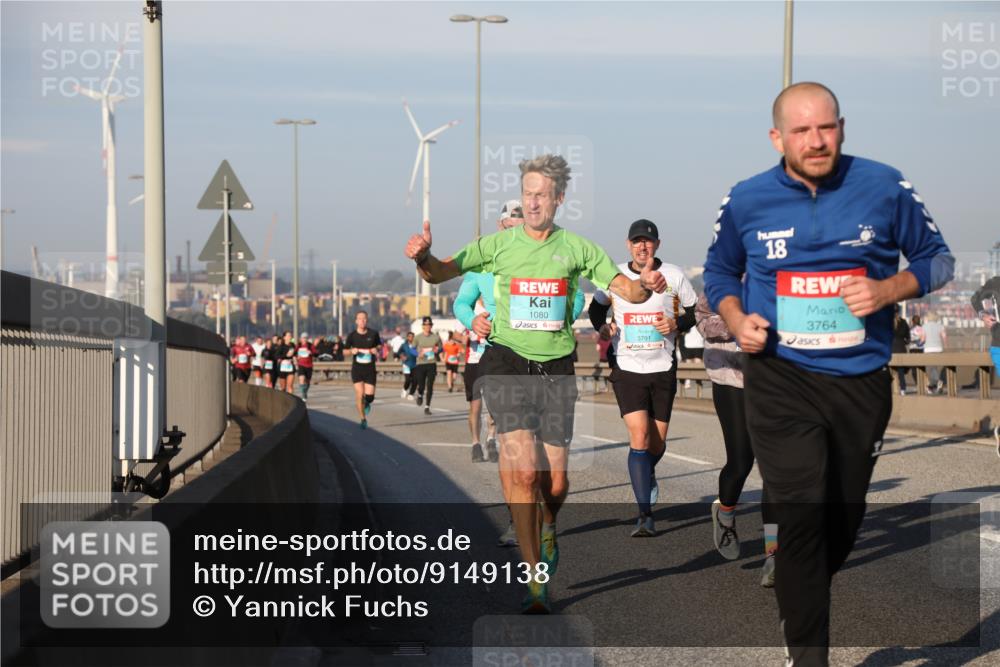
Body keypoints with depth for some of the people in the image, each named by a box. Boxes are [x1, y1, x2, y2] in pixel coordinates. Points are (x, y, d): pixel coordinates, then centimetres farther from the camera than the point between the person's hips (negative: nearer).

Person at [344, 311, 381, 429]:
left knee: (370, 395, -5)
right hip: (357, 369, 0)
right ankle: (363, 419, 8)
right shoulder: (352, 335, -3)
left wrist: (377, 349, -8)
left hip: (370, 369, 0)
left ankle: (367, 403, 34)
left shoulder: (373, 333, -2)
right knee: (359, 394, -7)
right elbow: (345, 350, 8)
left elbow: (379, 345, 15)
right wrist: (352, 351, -14)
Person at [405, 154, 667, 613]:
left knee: (555, 484, 3)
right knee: (524, 472, -15)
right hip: (507, 364, -1)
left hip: (556, 369, 2)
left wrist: (645, 285, -21)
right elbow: (441, 273, -4)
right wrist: (423, 257, -27)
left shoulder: (577, 248, 4)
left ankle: (547, 530, 41)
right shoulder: (499, 244, 1)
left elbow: (626, 291, 2)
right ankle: (535, 584, -8)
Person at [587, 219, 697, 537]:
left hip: (663, 368, 1)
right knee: (639, 436, -14)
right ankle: (645, 515, -14)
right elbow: (596, 307, 18)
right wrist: (603, 327, -3)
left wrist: (676, 324, -13)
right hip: (627, 368, -1)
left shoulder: (674, 275, 0)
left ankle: (647, 475, 45)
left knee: (657, 441, 8)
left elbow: (695, 313, 7)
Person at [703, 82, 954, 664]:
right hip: (781, 377, -1)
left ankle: (802, 599, 44)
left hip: (862, 380, 2)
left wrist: (888, 290, -14)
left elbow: (937, 259, 5)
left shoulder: (885, 188, -6)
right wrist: (738, 320, -5)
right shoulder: (747, 201, -2)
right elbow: (720, 272, 15)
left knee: (844, 518, 15)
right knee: (802, 515, -15)